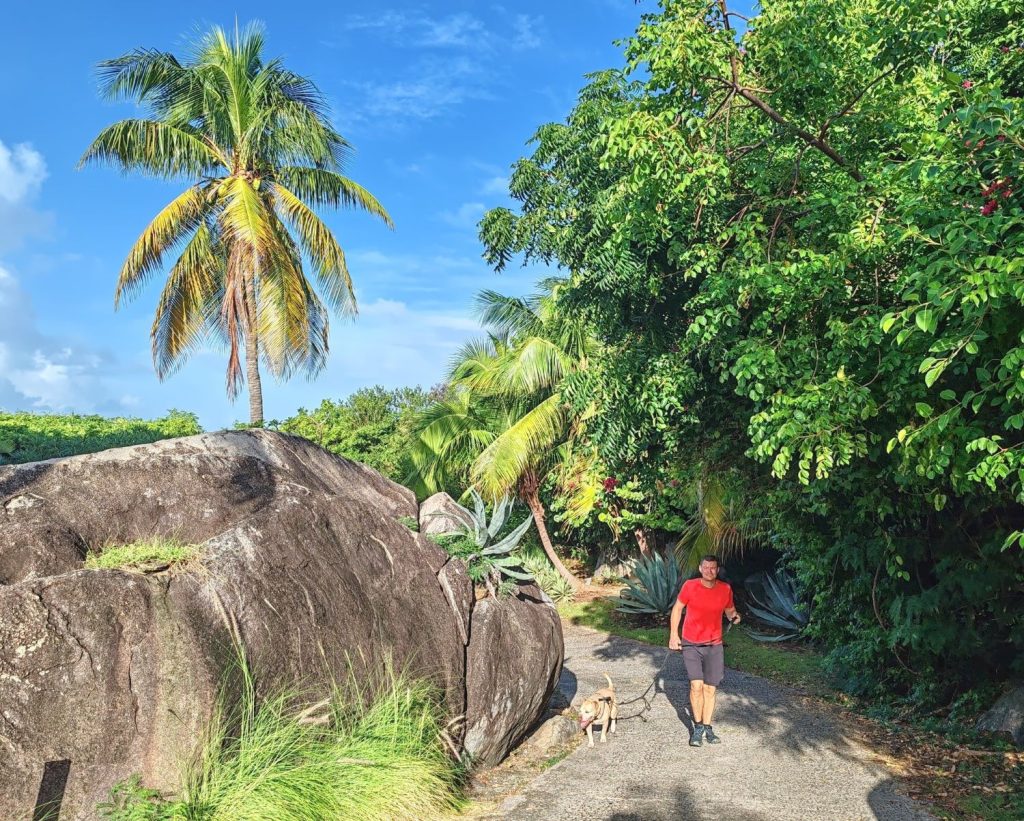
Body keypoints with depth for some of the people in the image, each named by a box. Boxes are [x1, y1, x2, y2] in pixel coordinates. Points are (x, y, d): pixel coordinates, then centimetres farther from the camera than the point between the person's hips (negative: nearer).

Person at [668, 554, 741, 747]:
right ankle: (698, 727, 5)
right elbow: (677, 608, 1)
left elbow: (730, 609, 11)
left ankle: (707, 728, 21)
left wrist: (734, 616, -13)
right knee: (696, 685, -12)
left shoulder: (725, 589, -5)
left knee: (710, 688, 7)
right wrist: (673, 635, -4)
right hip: (691, 644, -2)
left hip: (714, 645, 2)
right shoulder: (690, 586, -11)